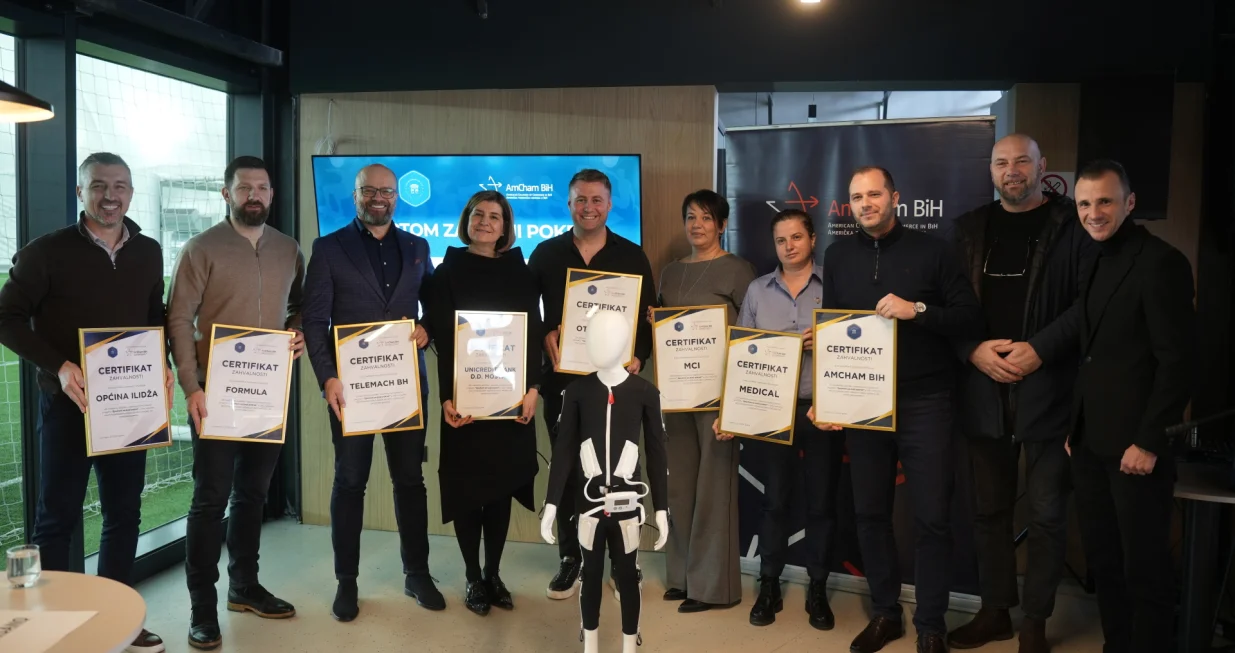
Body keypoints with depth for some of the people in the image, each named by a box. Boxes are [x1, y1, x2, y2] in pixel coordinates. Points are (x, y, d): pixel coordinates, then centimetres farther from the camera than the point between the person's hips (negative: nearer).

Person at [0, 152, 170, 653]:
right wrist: (58, 366, -18)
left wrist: (161, 366, 0)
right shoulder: (47, 252, -6)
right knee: (58, 516, 5)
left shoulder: (148, 253, 7)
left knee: (124, 513, 11)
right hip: (69, 402, -4)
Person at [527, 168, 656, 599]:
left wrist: (638, 358, -11)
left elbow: (648, 317, 3)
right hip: (562, 378, 1)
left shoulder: (632, 257, 4)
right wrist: (545, 336, -11)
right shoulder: (546, 254, 6)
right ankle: (570, 557, 21)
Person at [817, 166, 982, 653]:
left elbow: (971, 319, -4)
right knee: (870, 513, 10)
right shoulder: (838, 256, 8)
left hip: (923, 403, -3)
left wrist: (918, 310, -20)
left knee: (931, 517, 2)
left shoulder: (931, 250, -2)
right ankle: (885, 612, 27)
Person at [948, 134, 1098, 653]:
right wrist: (974, 350, -8)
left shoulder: (1072, 225, 0)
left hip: (1048, 390, -3)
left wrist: (1040, 349, -16)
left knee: (1046, 513, 3)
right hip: (984, 390, 4)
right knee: (991, 509, 11)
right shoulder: (969, 229, 11)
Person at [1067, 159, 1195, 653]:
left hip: (1135, 444, -7)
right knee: (1102, 561, 14)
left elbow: (1178, 360, -14)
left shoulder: (1161, 262, -11)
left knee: (1144, 568, 5)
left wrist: (1149, 442, -16)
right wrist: (1074, 426, 10)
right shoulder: (1090, 262, 12)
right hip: (1089, 442, 7)